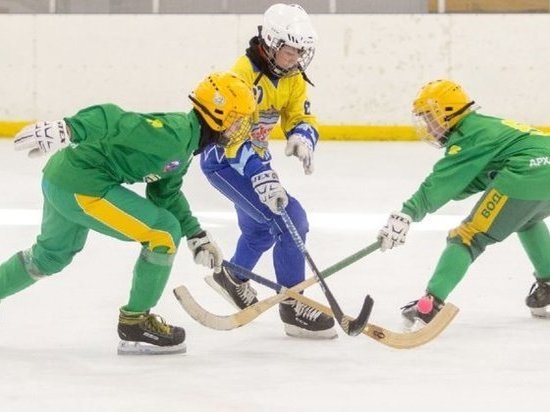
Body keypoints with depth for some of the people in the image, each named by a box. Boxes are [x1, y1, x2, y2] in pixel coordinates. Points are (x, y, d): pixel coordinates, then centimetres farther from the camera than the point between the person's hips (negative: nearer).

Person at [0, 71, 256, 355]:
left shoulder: (186, 143, 13)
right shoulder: (175, 134, -19)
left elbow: (166, 194, 24)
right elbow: (114, 120, -28)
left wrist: (196, 236, 22)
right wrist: (66, 129, -38)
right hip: (82, 184, -11)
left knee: (50, 256, 30)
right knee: (164, 233, -8)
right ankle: (135, 325, 3)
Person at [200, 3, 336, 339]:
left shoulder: (292, 78, -2)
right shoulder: (244, 73, -29)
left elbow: (302, 118, -1)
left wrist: (302, 138, -26)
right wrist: (263, 177, -43)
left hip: (253, 156, 9)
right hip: (223, 158, -9)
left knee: (262, 228, 29)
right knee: (289, 219, -20)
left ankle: (233, 278, 56)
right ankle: (292, 306, -13)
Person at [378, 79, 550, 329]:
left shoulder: (470, 135, 3)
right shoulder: (486, 125, 31)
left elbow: (444, 180, -9)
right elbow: (472, 182, 28)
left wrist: (407, 214, -17)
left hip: (527, 175, -9)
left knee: (468, 238, -4)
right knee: (528, 220, 40)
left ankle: (431, 306, -15)